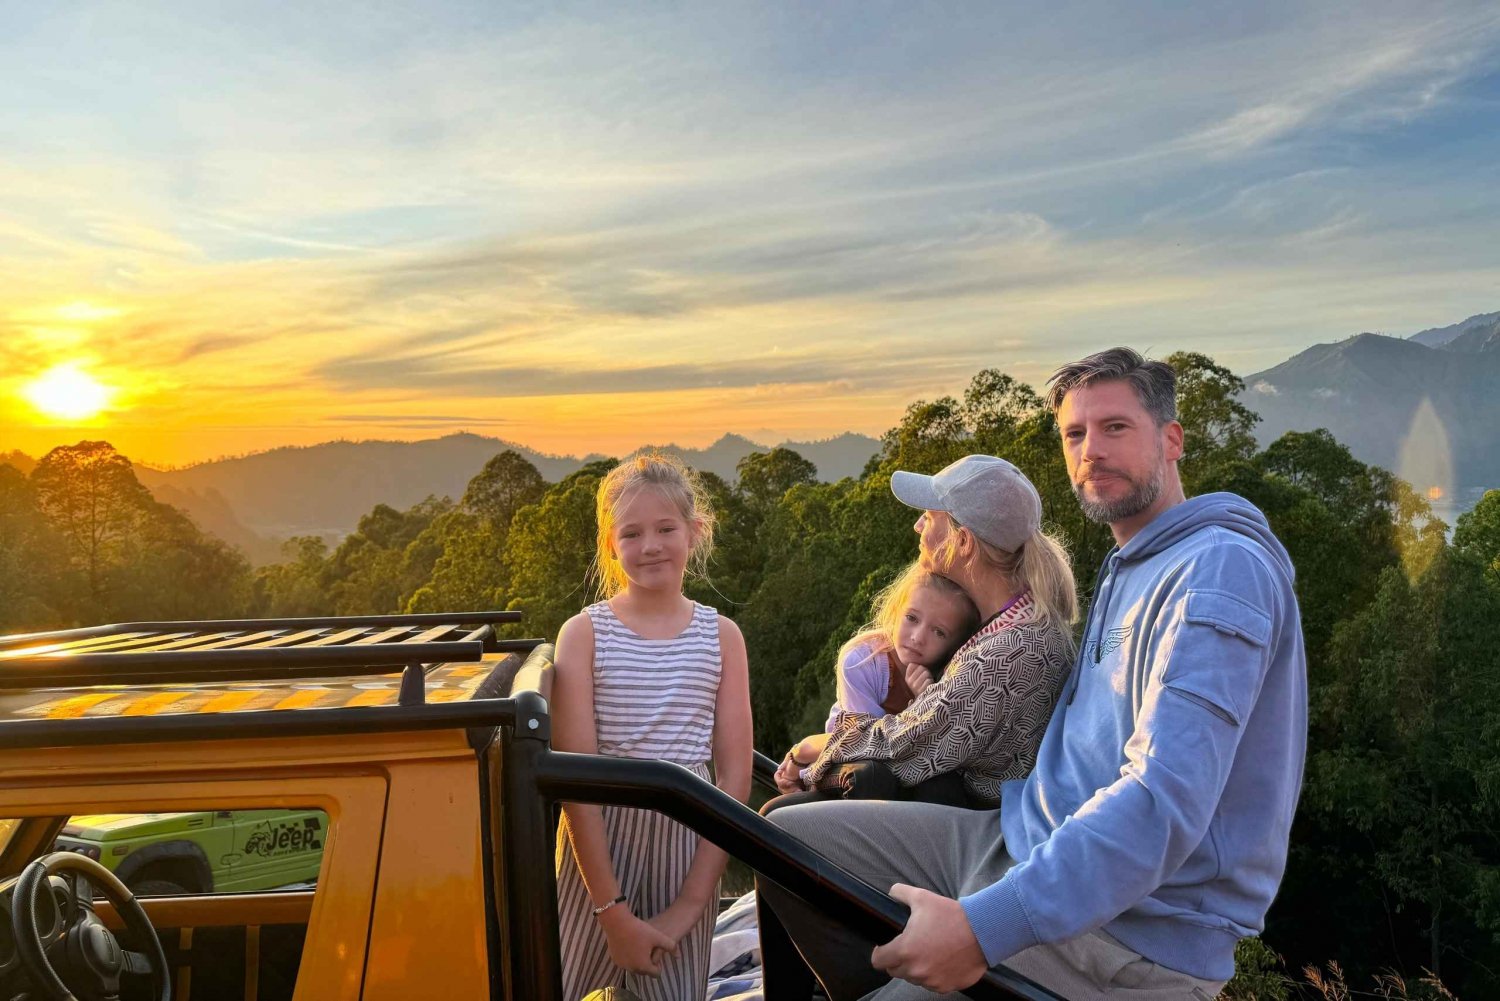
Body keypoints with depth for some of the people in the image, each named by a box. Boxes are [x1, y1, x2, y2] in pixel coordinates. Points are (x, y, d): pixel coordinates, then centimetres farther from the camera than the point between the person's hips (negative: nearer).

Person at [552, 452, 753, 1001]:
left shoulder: (722, 637, -1)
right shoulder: (584, 633, -6)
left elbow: (734, 778, -2)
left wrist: (691, 904, -7)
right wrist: (613, 913, -12)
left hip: (688, 847, 1)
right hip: (598, 840, -1)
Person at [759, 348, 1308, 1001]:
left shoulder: (1220, 571, -18)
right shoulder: (1127, 567, 15)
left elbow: (1164, 801, -29)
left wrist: (985, 927, -34)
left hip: (1128, 937, -9)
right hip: (1023, 842, 9)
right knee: (787, 833, 4)